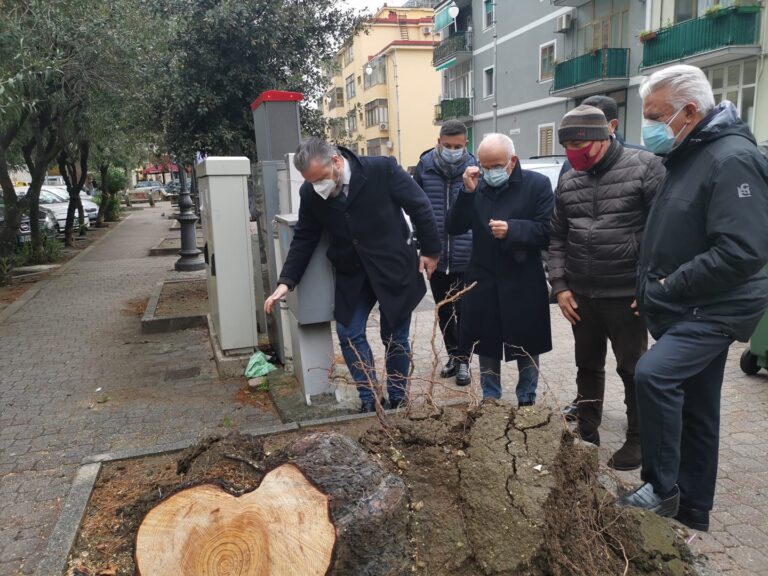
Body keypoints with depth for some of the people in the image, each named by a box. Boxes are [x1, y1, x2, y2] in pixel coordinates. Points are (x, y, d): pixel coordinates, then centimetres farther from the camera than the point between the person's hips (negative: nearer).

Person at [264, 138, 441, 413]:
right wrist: (286, 281, -9)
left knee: (395, 338, 6)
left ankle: (398, 400, 25)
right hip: (352, 274, 3)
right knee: (349, 335, -1)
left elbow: (420, 206, -11)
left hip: (394, 268, -3)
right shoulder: (311, 194, -9)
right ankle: (369, 400, 15)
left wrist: (430, 250, -6)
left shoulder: (382, 169, -20)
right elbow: (303, 239, 0)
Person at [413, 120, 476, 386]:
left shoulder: (474, 169, -8)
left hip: (466, 257, -3)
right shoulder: (424, 168, -2)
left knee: (464, 311, 8)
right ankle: (453, 354, 33)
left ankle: (463, 360, 22)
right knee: (443, 311, 16)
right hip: (435, 256, 3)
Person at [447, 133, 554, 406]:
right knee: (486, 347, 13)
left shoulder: (537, 184, -5)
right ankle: (490, 401, 30)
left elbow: (548, 231, -11)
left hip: (523, 283, -3)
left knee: (526, 348, 11)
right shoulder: (477, 186, 4)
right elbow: (454, 228, -2)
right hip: (483, 282, 3)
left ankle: (527, 402, 29)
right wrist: (467, 192, -13)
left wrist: (512, 229, -24)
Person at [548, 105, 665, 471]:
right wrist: (560, 286, 4)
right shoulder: (568, 183, 7)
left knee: (633, 370, 8)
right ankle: (587, 433, 32)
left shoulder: (644, 167, -8)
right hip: (580, 295, 5)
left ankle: (638, 440, 25)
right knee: (588, 367, 17)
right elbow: (558, 238, 12)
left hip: (627, 295, -5)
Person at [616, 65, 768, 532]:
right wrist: (654, 291, 10)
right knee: (694, 409, 15)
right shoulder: (688, 155, 12)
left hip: (714, 310, -9)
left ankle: (662, 487, -7)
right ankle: (693, 512, 29)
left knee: (654, 373, -26)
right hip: (687, 310, 9)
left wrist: (668, 288, -21)